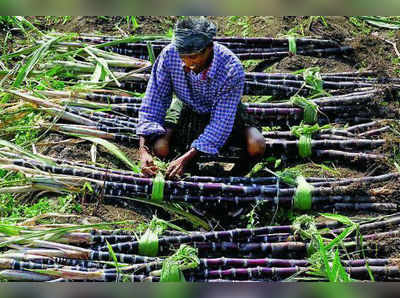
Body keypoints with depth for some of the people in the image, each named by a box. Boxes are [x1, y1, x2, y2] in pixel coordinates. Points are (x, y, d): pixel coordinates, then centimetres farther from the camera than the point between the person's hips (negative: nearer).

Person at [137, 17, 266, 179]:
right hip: (186, 105, 2)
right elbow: (153, 104, -23)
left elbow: (221, 122, -34)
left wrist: (186, 158, -41)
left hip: (222, 108, -1)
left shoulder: (232, 69, -37)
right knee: (159, 147, -24)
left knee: (257, 146, -26)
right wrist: (144, 150, -34)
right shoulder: (169, 55, -31)